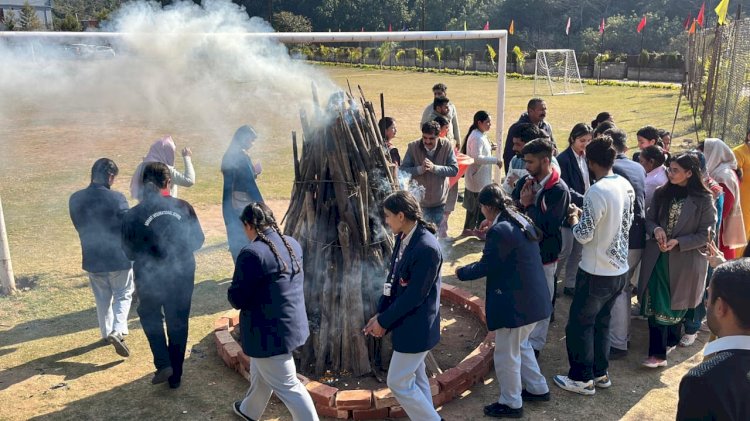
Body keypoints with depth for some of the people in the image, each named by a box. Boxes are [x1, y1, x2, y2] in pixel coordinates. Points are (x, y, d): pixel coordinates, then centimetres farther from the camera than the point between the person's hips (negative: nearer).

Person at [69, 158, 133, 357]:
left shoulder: (75, 199, -5)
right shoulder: (116, 198, -20)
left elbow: (79, 226, 8)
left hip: (92, 258, 4)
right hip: (118, 257, -4)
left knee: (102, 298, 22)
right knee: (123, 296, 12)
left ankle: (107, 332, 34)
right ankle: (118, 331, -5)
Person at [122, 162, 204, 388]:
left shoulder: (133, 215, -14)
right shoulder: (184, 208, -10)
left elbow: (129, 252, -3)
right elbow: (197, 241, 1)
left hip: (149, 279, -1)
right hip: (182, 277, 1)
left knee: (151, 317, 27)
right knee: (178, 325, 17)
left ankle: (163, 364, 15)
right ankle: (175, 376, 27)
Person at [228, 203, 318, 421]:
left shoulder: (252, 253, -24)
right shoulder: (293, 244, 1)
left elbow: (237, 298, -18)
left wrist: (233, 292, 2)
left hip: (270, 332, -9)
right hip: (292, 324, 9)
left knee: (286, 385, 5)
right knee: (260, 372, 30)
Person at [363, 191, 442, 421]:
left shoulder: (427, 248, -27)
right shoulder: (403, 238, 1)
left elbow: (414, 295, -24)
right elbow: (393, 280, 8)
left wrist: (383, 321, -15)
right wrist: (380, 313, 2)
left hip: (416, 327, -9)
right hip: (407, 322, 9)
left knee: (398, 382, 2)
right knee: (416, 378, 21)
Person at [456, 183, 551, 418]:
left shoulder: (499, 231, -23)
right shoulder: (522, 221, 7)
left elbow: (486, 266, -17)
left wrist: (461, 272, -1)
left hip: (515, 302, -10)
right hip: (533, 298, 10)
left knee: (506, 354, 8)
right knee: (520, 345, 28)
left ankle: (511, 403, 24)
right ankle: (538, 388, 41)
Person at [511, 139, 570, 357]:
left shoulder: (559, 190, -18)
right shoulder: (526, 181, -2)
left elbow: (548, 226, -24)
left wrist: (529, 205, -16)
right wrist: (521, 202, -18)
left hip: (543, 254, -5)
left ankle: (535, 344, 27)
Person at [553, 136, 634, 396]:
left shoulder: (598, 192, -24)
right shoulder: (626, 186, 2)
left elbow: (583, 236, -21)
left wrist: (575, 219, 0)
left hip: (597, 273, -8)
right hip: (620, 270, 8)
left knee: (579, 325, 9)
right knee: (601, 322, 22)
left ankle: (582, 379, 20)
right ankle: (601, 373, 34)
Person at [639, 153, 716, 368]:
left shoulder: (703, 199, -9)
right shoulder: (662, 193, 3)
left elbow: (705, 235, -7)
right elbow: (649, 219, 8)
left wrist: (678, 242, -19)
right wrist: (656, 230, -14)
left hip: (685, 260, -3)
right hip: (658, 257, 3)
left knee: (675, 304, 12)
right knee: (656, 304, 1)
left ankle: (669, 341, 31)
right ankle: (658, 352, 10)